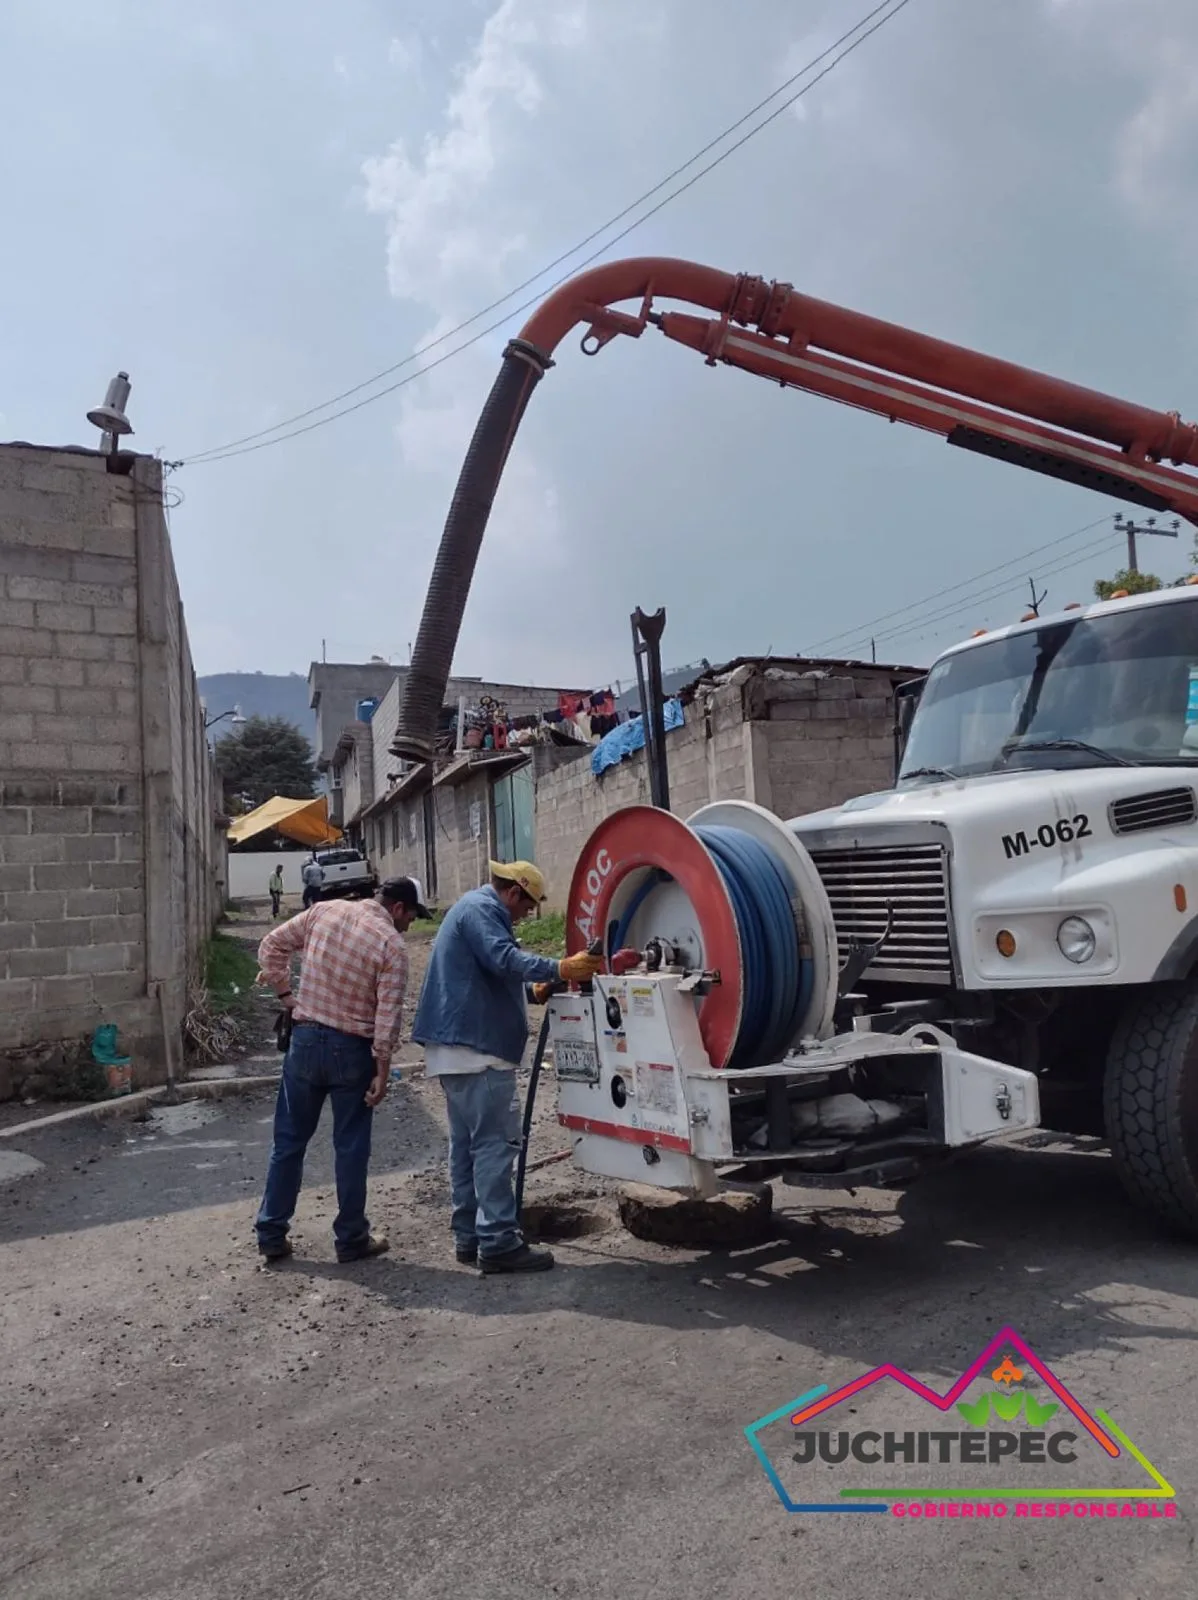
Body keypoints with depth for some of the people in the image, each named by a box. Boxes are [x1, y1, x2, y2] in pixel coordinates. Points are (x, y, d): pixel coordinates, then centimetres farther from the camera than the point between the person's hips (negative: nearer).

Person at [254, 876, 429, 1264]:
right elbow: (387, 1015, -14)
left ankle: (271, 1234, 21)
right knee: (351, 1147, 9)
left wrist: (286, 994, 9)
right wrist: (382, 1071, -9)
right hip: (351, 1049, -4)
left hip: (305, 1039, 4)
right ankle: (351, 1239, 17)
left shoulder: (324, 911, 0)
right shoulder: (391, 944, -12)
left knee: (289, 1141, 14)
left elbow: (271, 947, 5)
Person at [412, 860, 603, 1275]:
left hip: (461, 1045, 11)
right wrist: (559, 970, -35)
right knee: (495, 1143, -8)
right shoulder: (480, 908, -11)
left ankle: (470, 1236, 20)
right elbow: (504, 959, -28)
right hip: (476, 1047, -11)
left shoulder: (474, 908, 23)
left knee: (468, 1143, 14)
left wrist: (532, 990, 25)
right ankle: (498, 1243, -6)